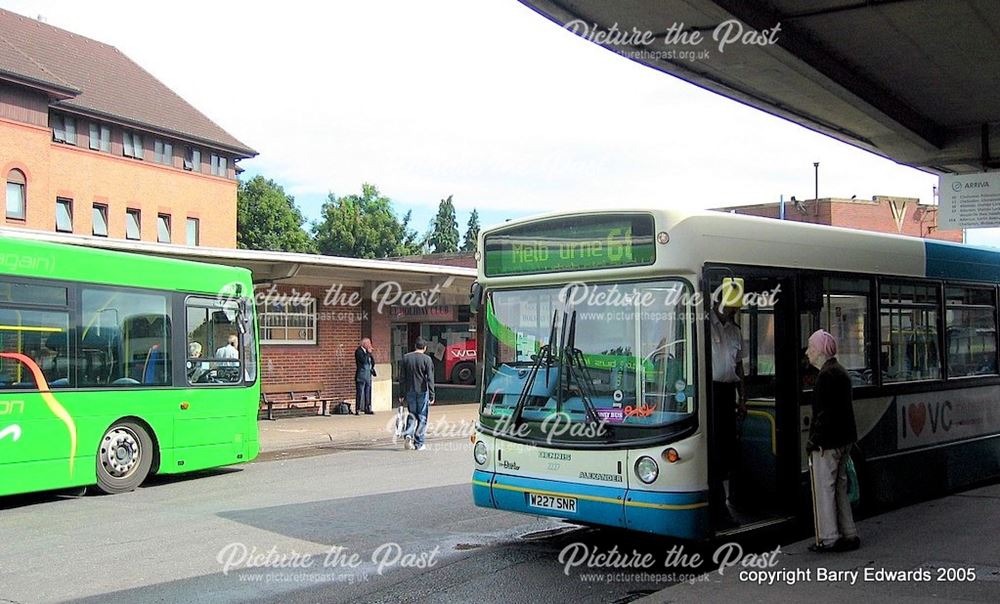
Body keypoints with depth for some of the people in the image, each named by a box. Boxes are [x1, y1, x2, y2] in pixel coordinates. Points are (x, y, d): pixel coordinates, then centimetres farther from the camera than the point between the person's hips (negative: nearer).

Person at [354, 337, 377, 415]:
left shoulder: (367, 352, 16)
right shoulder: (358, 351, -8)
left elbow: (372, 362, 20)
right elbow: (363, 360, -22)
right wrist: (368, 353, -14)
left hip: (368, 375, 8)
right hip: (361, 376, -8)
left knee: (368, 393, 9)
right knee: (360, 393, -6)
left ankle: (367, 409, 13)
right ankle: (357, 410, -4)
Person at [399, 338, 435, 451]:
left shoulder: (406, 357, 3)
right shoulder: (427, 359, -7)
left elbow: (402, 377, 6)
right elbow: (430, 379, -9)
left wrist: (402, 394, 12)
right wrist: (432, 395, -6)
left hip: (409, 391, 3)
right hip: (422, 391, -3)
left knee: (411, 414, 17)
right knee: (422, 417, 6)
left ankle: (408, 434, -6)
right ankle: (419, 443, 7)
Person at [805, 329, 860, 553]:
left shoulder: (827, 375, -17)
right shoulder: (840, 371, 14)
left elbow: (826, 412, -22)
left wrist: (814, 439, -17)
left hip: (827, 442, -10)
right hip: (843, 440, 10)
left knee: (824, 488, -2)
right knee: (840, 487, 16)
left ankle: (828, 538, 2)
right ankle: (848, 535, 20)